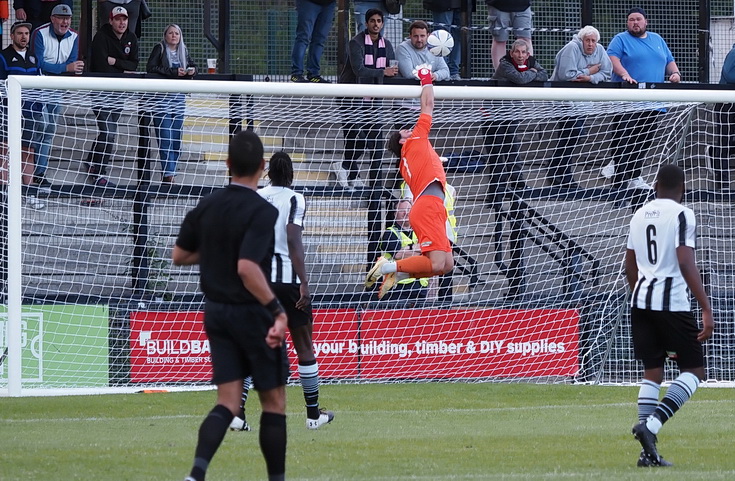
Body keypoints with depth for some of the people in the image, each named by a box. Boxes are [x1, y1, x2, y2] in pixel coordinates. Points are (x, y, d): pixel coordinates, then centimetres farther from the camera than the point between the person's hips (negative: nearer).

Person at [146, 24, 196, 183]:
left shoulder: (184, 51, 14)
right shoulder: (160, 49, -2)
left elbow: (192, 66, 24)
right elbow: (151, 67, -12)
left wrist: (192, 71, -1)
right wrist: (174, 72, -17)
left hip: (179, 99, 6)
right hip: (161, 98, -6)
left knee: (177, 138, 4)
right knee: (165, 138, -12)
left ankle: (169, 173, 10)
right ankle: (168, 174, -15)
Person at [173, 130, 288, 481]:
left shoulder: (206, 207, 2)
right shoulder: (262, 212, -18)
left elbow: (179, 256, 11)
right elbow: (247, 268, -29)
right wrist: (277, 310, -26)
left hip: (216, 312, 6)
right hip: (253, 315, -6)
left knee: (227, 402, 3)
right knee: (274, 402, 10)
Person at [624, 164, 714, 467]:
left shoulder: (640, 215, 12)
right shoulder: (682, 215, -8)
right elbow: (686, 264, -18)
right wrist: (706, 310, -19)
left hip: (641, 302, 6)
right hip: (672, 303, -6)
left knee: (652, 372, 10)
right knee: (693, 371, 3)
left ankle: (648, 452, 3)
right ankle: (651, 424, -17)